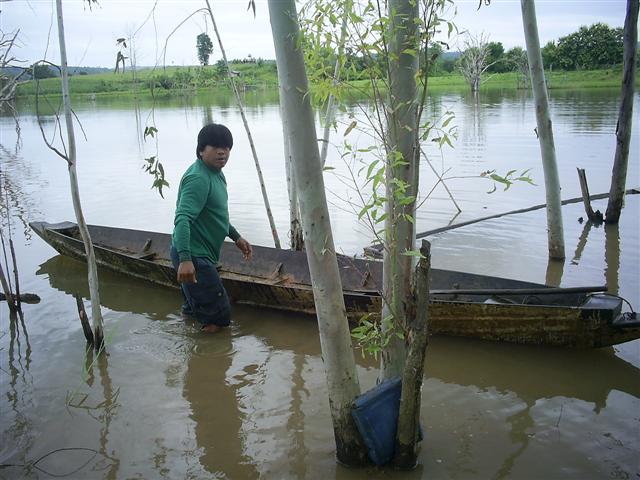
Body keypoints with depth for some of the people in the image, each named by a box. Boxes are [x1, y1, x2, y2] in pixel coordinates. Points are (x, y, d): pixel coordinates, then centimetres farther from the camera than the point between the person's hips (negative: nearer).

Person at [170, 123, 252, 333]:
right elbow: (182, 219, -34)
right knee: (219, 316, -4)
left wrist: (236, 237, 22)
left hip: (200, 255, 10)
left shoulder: (216, 173, 10)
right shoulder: (198, 178, -22)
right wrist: (185, 259, -44)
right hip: (193, 257, -10)